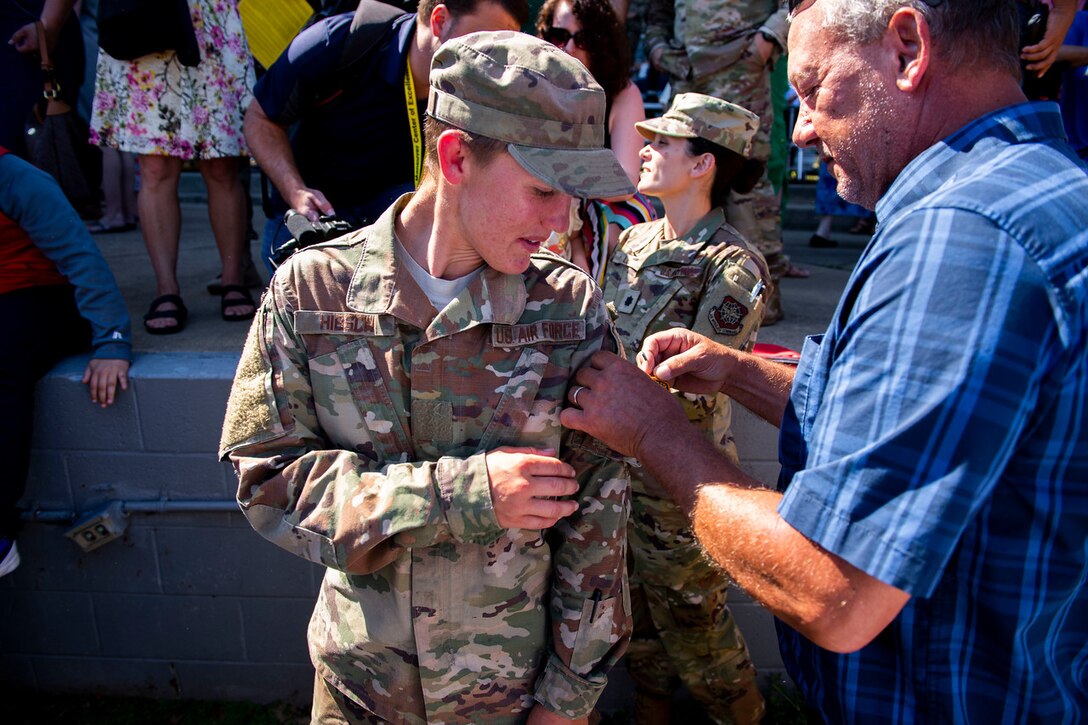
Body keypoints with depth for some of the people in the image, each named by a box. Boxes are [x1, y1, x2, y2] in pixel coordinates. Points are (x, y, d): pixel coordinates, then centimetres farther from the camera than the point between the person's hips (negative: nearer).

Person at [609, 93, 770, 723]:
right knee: (637, 612, 23)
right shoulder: (635, 238, 4)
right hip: (619, 464, 7)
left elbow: (696, 394, -20)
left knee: (691, 621, 12)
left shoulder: (732, 267, -17)